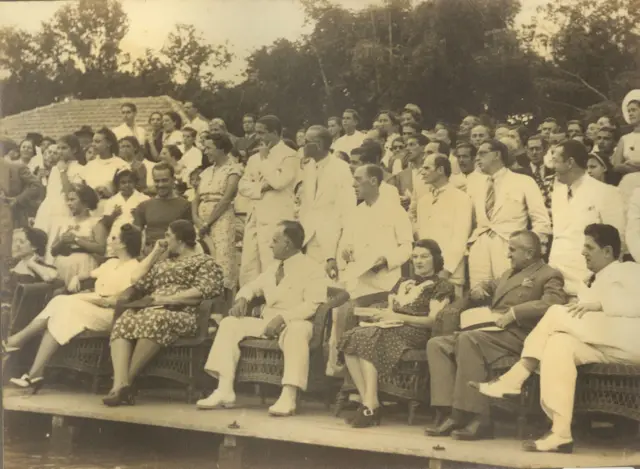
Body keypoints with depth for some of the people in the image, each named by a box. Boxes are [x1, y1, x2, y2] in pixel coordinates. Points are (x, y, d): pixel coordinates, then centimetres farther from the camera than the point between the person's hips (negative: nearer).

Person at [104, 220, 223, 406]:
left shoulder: (205, 262, 10)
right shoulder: (163, 262, 32)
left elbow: (202, 292, -7)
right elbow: (137, 281, 27)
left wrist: (165, 299, -14)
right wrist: (155, 252, 22)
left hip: (181, 315, -6)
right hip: (150, 311, 6)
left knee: (154, 320, -40)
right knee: (123, 322, -28)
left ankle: (125, 381, -34)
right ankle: (120, 383, -45)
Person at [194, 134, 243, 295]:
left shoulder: (233, 168, -1)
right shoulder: (206, 171, 19)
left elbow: (226, 199, -12)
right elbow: (196, 199, 14)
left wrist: (208, 222, -14)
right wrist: (196, 219, -6)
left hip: (221, 219, -6)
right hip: (202, 221, 6)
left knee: (222, 259, -13)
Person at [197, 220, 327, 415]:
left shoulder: (313, 269, -4)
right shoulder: (273, 269, 20)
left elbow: (312, 305, -16)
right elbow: (252, 287, 31)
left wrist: (282, 317, -27)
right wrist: (242, 299, 7)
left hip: (294, 324, -7)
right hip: (267, 323, 7)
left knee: (296, 331, -41)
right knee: (229, 323, -10)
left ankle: (288, 397, -48)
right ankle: (225, 391, -19)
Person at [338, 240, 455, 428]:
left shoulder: (441, 286, 10)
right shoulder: (403, 282, 31)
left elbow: (433, 320, -3)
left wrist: (398, 317, -10)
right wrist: (382, 315, -2)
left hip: (415, 333, -6)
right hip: (390, 329, 6)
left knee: (366, 338, -33)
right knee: (350, 338, -26)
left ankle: (371, 404, -36)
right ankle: (366, 401, -30)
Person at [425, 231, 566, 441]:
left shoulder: (548, 275, 4)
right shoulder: (509, 273, 31)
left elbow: (553, 302, -15)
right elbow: (491, 287, 45)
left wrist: (514, 313, -22)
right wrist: (479, 289, 19)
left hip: (516, 334, -9)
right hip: (490, 329, 9)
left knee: (468, 339, -35)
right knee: (437, 344, -9)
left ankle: (477, 418, -33)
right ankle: (448, 413, -19)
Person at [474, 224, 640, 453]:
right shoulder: (598, 283, 31)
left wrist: (600, 304, -17)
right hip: (603, 343, 7)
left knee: (557, 313, -20)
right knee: (559, 343, -25)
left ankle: (514, 380, -17)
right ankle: (561, 434, -36)